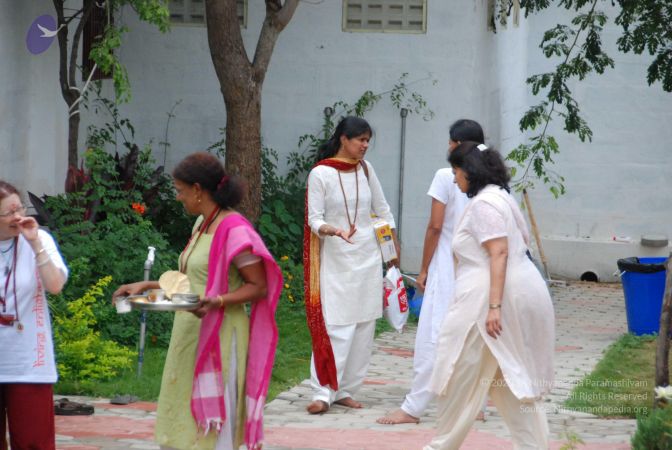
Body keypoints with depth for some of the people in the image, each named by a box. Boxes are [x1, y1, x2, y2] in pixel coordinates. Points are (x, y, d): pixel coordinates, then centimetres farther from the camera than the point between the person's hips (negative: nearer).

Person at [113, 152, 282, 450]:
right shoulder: (202, 224, 12)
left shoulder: (234, 231, -15)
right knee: (182, 422, 11)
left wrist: (218, 301, -29)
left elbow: (259, 287, -15)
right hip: (189, 336, 9)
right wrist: (146, 286, 14)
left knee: (210, 423, -4)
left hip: (218, 339, -9)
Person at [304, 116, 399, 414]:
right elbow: (314, 219, -9)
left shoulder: (365, 169, 6)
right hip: (335, 258, -5)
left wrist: (394, 245, 16)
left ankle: (345, 390, 11)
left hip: (368, 257, 5)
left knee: (364, 327, 4)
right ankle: (324, 393, -11)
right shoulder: (320, 174, -8)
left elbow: (382, 209, 16)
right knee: (335, 326, -12)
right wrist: (335, 231, -28)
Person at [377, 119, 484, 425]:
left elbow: (435, 226, -10)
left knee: (432, 337, -4)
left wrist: (424, 269, -2)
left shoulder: (446, 176, -9)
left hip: (448, 268, -5)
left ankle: (413, 408, -2)